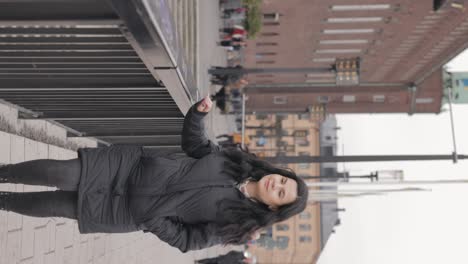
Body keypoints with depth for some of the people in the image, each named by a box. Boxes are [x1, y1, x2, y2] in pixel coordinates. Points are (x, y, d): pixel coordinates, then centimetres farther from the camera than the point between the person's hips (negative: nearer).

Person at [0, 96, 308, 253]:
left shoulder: (232, 219, -10)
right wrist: (199, 112, -7)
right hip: (135, 163, 3)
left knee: (55, 205, -4)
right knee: (60, 174, -11)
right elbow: (193, 144, 11)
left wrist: (154, 222, -21)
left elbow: (190, 240, -8)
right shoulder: (236, 161, 1)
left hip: (131, 210, -3)